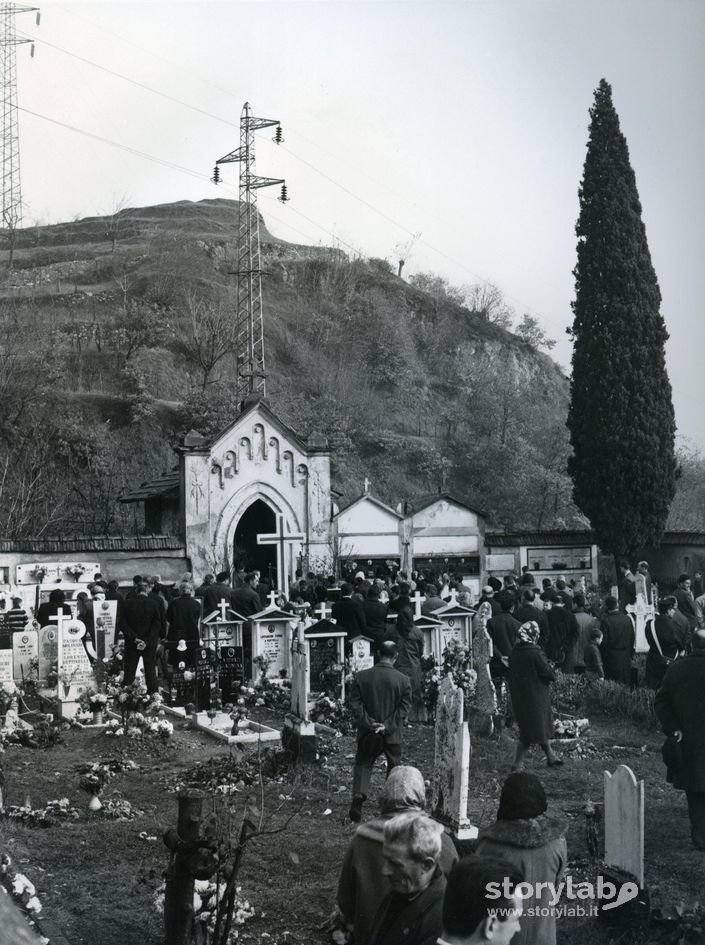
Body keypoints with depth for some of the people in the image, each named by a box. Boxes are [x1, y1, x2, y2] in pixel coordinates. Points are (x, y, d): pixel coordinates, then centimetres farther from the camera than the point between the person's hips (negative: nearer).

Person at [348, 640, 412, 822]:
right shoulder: (403, 680, -7)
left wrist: (369, 723, -9)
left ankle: (359, 793, -10)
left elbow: (355, 703, -7)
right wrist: (387, 725, -11)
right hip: (392, 735, -1)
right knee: (394, 767, 16)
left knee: (363, 764, 14)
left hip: (367, 733, 1)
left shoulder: (361, 677, -4)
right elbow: (403, 708, -10)